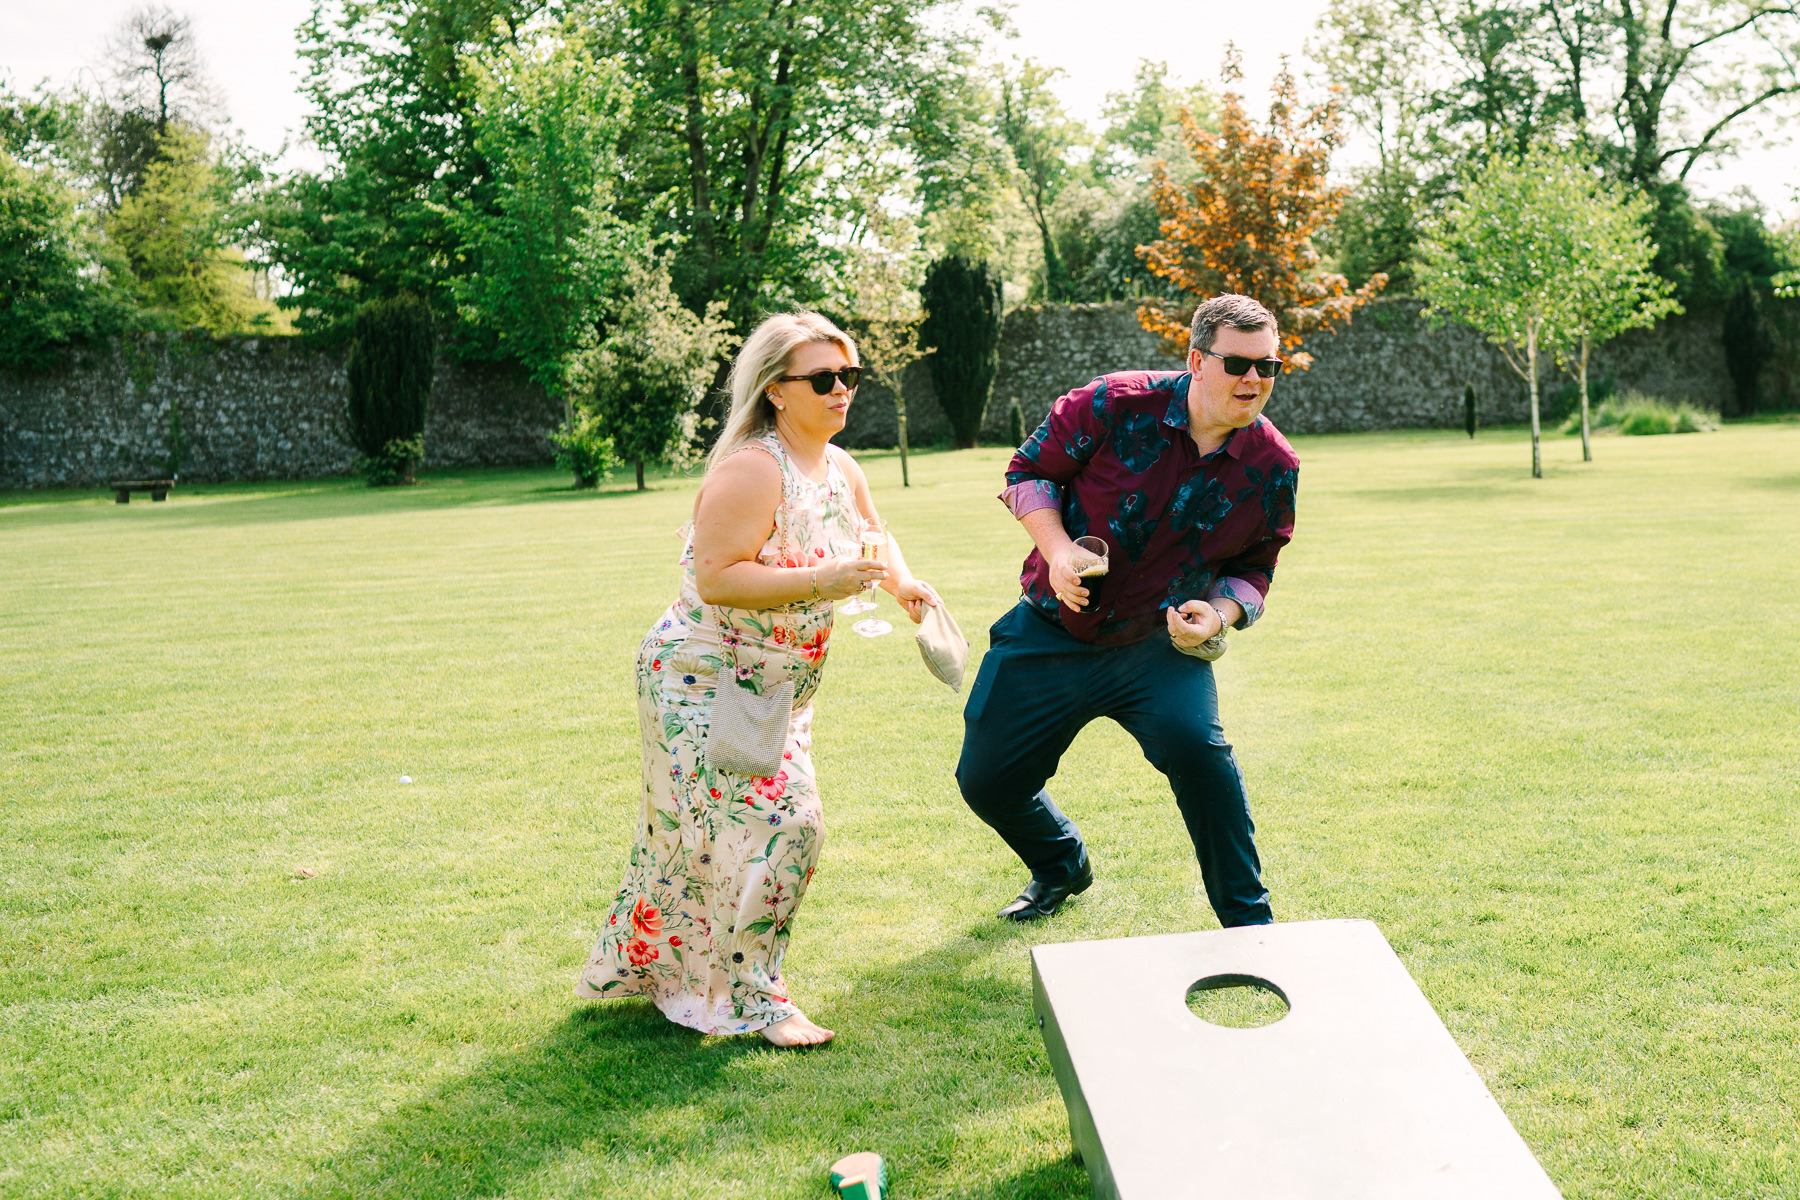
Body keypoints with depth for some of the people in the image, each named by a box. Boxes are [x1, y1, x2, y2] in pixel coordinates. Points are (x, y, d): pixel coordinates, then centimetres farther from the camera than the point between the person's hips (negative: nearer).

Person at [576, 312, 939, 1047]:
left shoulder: (839, 469, 6)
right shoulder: (752, 468, -22)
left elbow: (872, 542, 22)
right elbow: (714, 578, -29)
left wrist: (901, 584, 1)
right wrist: (819, 581, -33)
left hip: (770, 688, 9)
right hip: (702, 678, -9)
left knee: (703, 834, 16)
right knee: (774, 820, -14)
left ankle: (643, 969, 35)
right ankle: (748, 1001, -1)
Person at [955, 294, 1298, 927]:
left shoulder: (1274, 466, -7)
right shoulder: (1117, 404, -16)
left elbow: (1253, 570, 5)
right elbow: (1029, 470, -3)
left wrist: (1218, 614, -16)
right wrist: (1058, 551, -19)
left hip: (1159, 644, 0)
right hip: (1052, 631, 1)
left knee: (1196, 744, -30)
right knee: (986, 780, 7)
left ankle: (1248, 922, -9)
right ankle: (1060, 865, 42)